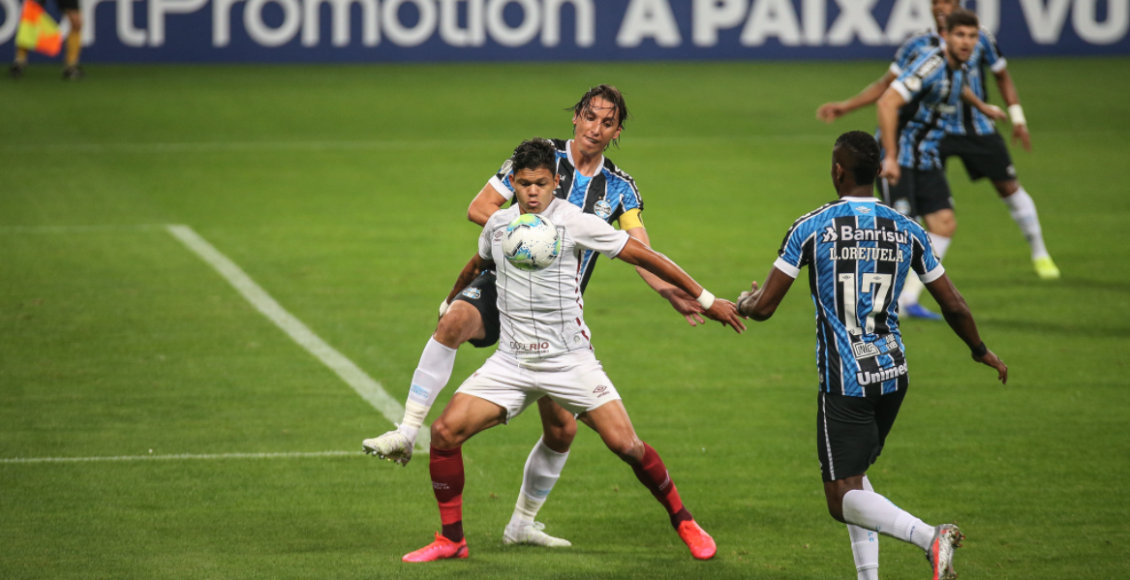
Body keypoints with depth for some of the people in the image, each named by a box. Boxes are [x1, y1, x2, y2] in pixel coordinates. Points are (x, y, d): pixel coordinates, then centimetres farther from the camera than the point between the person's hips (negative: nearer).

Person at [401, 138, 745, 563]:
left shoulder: (575, 222, -9)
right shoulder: (498, 224, 6)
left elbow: (643, 256, -5)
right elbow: (477, 267, 29)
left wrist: (705, 300, -5)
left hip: (569, 360, -4)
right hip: (511, 362, 4)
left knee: (623, 443, -14)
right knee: (445, 432, -11)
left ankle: (683, 521, 9)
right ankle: (451, 540, 4)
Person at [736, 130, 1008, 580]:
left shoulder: (810, 228, -7)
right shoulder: (907, 231, 3)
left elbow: (763, 307, -6)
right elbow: (953, 306, 8)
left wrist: (742, 304, 19)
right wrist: (980, 351, 27)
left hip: (843, 382, -5)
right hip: (893, 374, 5)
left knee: (843, 499, -4)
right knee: (854, 475, 24)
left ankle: (930, 537, -28)